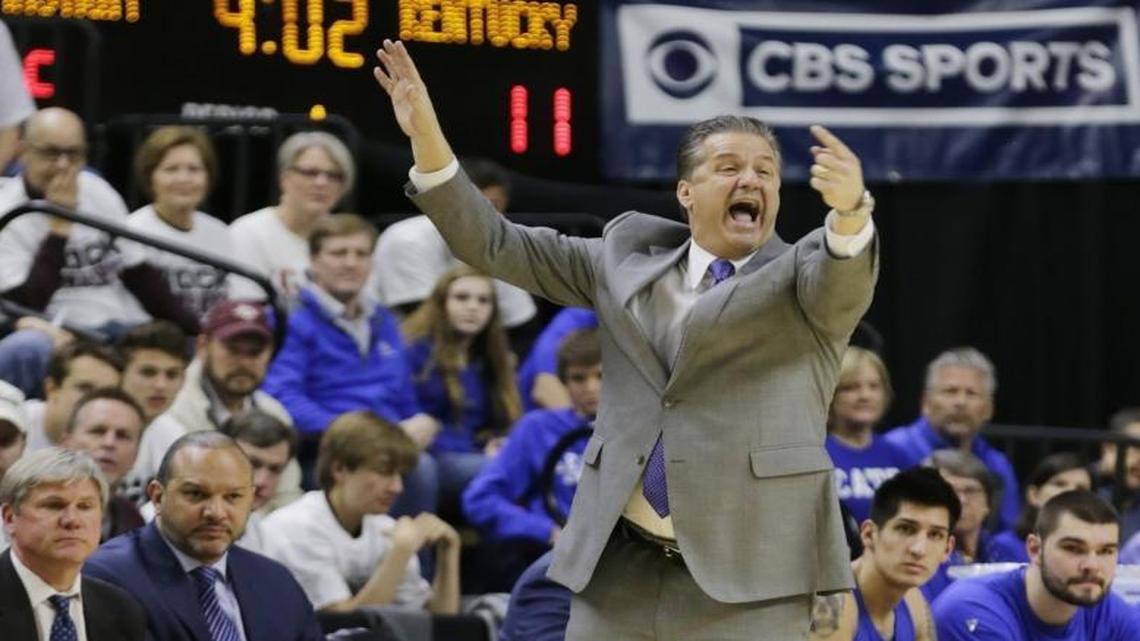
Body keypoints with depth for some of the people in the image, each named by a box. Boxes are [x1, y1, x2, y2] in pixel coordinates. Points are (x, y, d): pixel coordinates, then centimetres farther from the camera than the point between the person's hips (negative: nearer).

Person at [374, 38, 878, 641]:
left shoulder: (810, 275, 3)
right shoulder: (629, 255, 15)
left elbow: (844, 274, -20)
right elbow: (495, 246, 16)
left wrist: (850, 210, -43)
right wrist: (428, 140, 3)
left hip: (749, 576, -4)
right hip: (621, 569, 4)